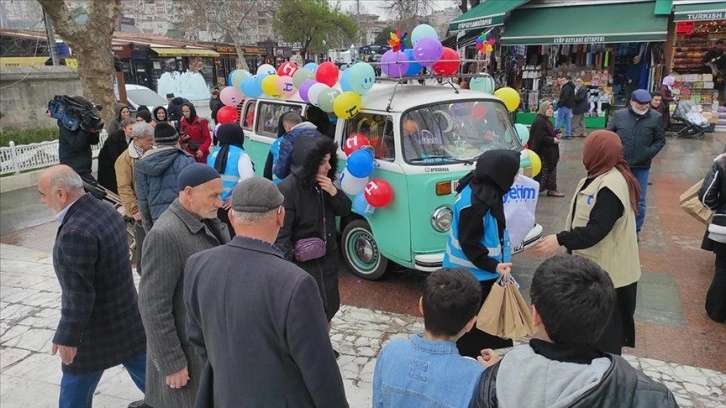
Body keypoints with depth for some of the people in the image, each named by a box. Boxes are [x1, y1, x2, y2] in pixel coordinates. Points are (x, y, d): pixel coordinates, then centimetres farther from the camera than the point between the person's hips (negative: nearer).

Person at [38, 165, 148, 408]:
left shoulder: (75, 232, -29)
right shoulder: (106, 210, 0)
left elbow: (79, 294, -28)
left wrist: (67, 336, -18)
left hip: (97, 326, -8)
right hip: (126, 314, 8)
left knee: (76, 388, 13)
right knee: (142, 368, 22)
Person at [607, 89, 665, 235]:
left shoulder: (655, 117, -3)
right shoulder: (619, 115, -2)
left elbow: (660, 140, 5)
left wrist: (650, 152, -9)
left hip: (642, 167, 0)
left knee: (639, 201, 8)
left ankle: (635, 230, 23)